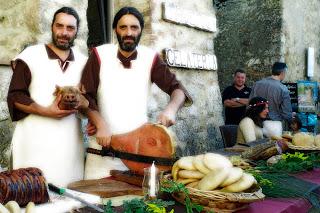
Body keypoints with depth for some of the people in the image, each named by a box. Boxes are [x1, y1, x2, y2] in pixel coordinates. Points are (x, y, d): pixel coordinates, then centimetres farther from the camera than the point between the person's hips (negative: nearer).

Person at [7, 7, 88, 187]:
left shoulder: (83, 62, 11)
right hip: (35, 140, -3)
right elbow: (15, 96, -3)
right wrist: (46, 111, -15)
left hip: (70, 141, 3)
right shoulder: (30, 56, 1)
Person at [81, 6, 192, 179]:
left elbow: (176, 87, -4)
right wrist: (100, 125, -19)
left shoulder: (151, 58, 0)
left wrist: (171, 109, -25)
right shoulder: (100, 54, -2)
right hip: (105, 142, -1)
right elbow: (85, 96, -4)